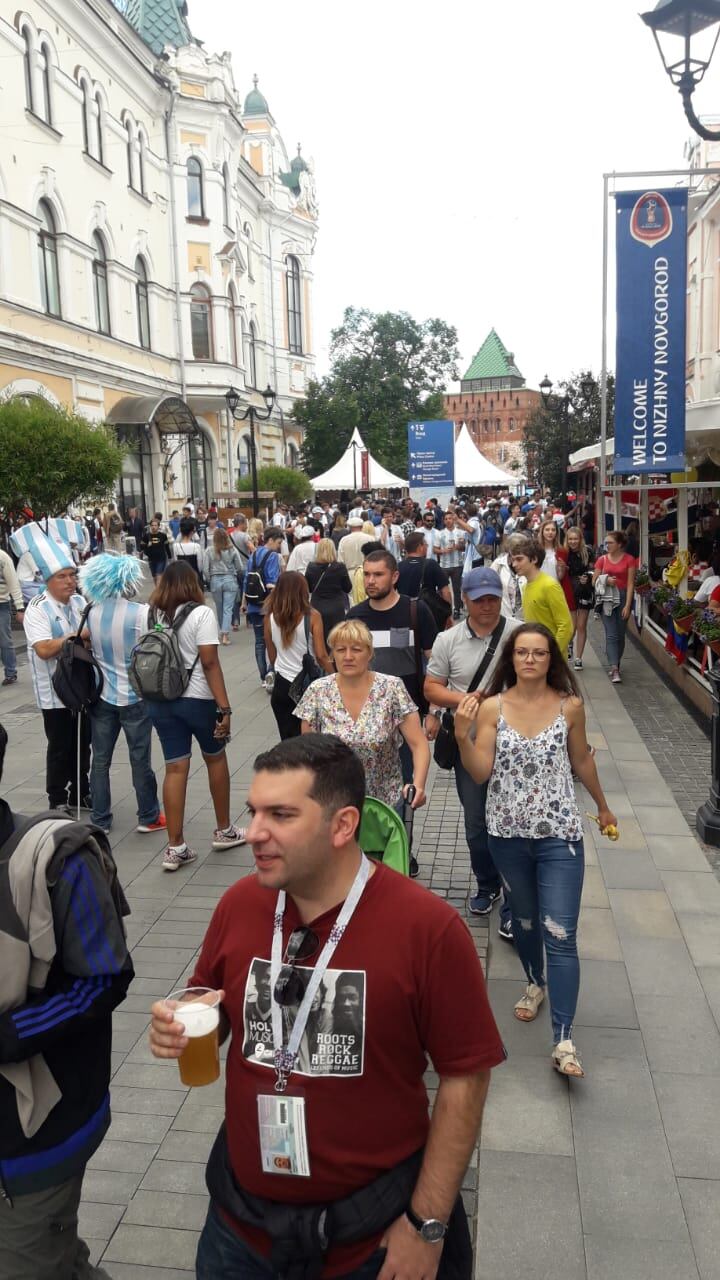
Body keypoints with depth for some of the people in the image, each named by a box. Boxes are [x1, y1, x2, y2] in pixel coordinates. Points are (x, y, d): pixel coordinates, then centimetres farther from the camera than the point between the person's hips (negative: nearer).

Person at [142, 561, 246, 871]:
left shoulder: (150, 615, 4)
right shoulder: (201, 613, -10)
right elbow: (210, 663, -16)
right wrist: (224, 708, -15)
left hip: (160, 700, 4)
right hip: (198, 698, -4)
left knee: (175, 768, 6)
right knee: (215, 759, 16)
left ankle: (175, 847, 6)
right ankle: (224, 830, 29)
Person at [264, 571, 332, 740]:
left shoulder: (270, 618, -2)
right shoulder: (312, 616, -11)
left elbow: (272, 656, 7)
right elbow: (321, 655, -11)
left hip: (282, 685, 3)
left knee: (288, 740, 11)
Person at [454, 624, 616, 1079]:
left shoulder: (570, 706, -5)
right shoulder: (491, 708, -6)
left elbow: (581, 759, 11)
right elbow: (480, 773, -10)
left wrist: (603, 806, 21)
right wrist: (462, 735, -26)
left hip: (559, 835, -2)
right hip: (508, 833, 2)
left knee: (561, 935, -6)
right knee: (524, 915, 22)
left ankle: (564, 1040, -1)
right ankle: (536, 983, 48)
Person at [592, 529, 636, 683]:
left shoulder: (629, 560, -2)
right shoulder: (602, 559, 5)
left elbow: (630, 584, -5)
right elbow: (594, 581, 8)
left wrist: (627, 605, -11)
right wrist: (606, 580, -12)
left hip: (623, 597, -1)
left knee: (620, 635, 8)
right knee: (611, 635, -8)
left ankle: (615, 665, 24)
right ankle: (615, 669, -14)